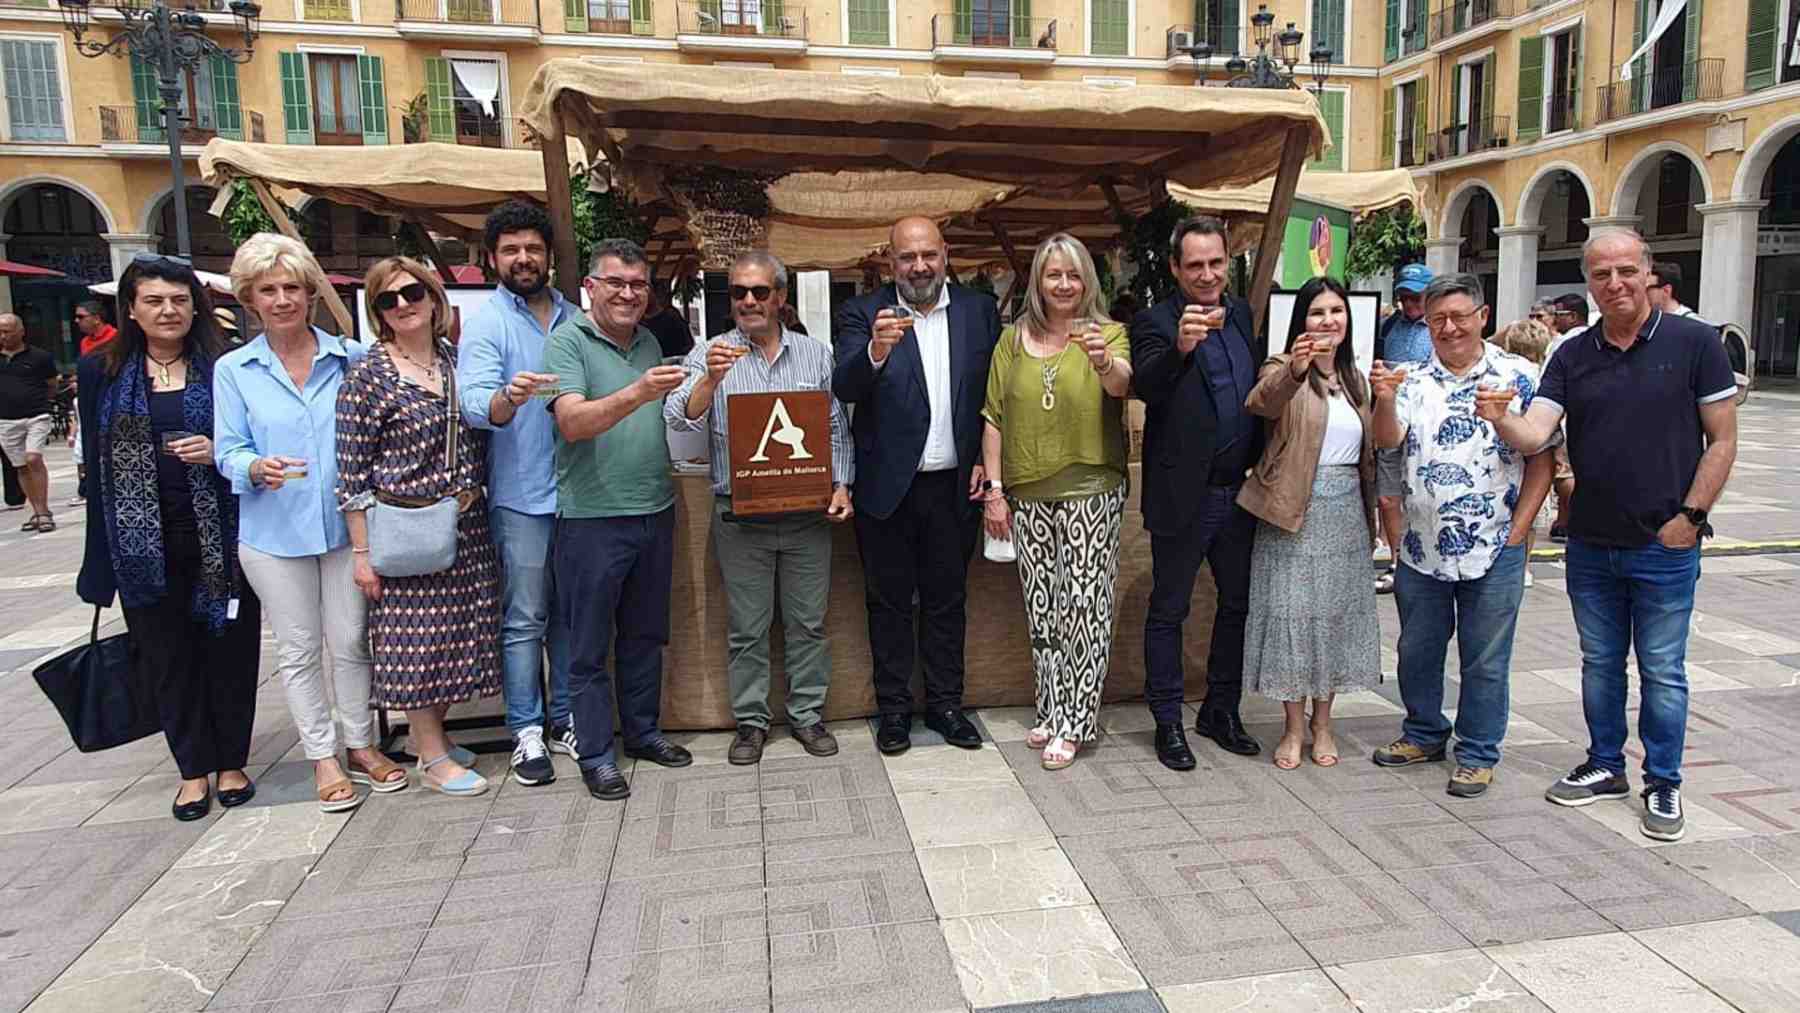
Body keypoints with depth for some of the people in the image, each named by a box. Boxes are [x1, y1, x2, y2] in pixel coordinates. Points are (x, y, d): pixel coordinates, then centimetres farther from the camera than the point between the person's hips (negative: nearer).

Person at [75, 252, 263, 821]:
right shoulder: (104, 374, 5)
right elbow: (96, 459, 7)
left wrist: (218, 452, -15)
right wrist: (102, 556, 5)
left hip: (219, 535, -1)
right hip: (145, 542, 1)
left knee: (229, 646, 5)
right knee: (167, 654, 8)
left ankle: (231, 762, 20)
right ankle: (194, 769, 21)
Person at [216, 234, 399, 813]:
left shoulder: (350, 358, 2)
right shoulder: (234, 370, 0)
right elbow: (228, 451, -1)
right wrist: (257, 468, -23)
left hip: (344, 525, 1)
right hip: (274, 533, 0)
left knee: (350, 642, 9)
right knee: (298, 650, 9)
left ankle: (361, 746, 25)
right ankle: (323, 758, 21)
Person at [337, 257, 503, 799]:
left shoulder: (457, 361, 7)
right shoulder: (367, 375, -8)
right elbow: (351, 472, -9)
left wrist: (475, 492, 11)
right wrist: (361, 551, -11)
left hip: (467, 525, 6)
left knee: (453, 630, 12)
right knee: (416, 636, 1)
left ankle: (432, 738, 28)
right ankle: (433, 759, 13)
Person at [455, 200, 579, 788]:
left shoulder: (573, 318, 13)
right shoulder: (485, 322, -3)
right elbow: (474, 404, -17)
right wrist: (510, 397, -37)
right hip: (521, 495, -5)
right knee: (524, 619, 0)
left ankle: (563, 719, 23)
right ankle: (526, 733, 10)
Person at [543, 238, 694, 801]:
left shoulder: (650, 343, 12)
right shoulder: (567, 341, -8)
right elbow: (573, 422, -22)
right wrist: (637, 393, -35)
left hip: (655, 512, 6)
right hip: (593, 518, -6)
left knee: (646, 635, 17)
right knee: (590, 645, 5)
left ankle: (642, 732, 32)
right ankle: (595, 754, 16)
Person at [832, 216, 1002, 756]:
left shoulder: (980, 310, 3)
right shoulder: (863, 314, -4)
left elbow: (995, 393, 7)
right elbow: (844, 389, -17)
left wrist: (987, 461, -1)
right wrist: (876, 350, -35)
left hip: (955, 486, 2)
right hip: (888, 487, -2)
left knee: (947, 600, 14)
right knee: (889, 603, 10)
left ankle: (945, 703, 28)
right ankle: (894, 709, 24)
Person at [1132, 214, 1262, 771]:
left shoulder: (1243, 314, 9)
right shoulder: (1155, 323, -10)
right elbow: (1144, 386, -27)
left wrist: (1262, 474, 11)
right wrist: (1179, 346, -43)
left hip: (1241, 492, 7)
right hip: (1184, 496, -6)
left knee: (1238, 605, 16)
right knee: (1168, 611, 6)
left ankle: (1221, 710, 32)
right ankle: (1168, 723, 18)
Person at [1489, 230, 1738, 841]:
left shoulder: (1694, 342, -5)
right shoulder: (1572, 356, 3)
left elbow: (1722, 440, -4)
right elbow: (1535, 434, -8)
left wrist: (1689, 516, -10)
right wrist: (1499, 418, -30)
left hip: (1665, 546, -3)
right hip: (1591, 544, 3)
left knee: (1662, 671, 6)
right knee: (1600, 663, 15)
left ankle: (1663, 785, 21)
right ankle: (1605, 766, 30)